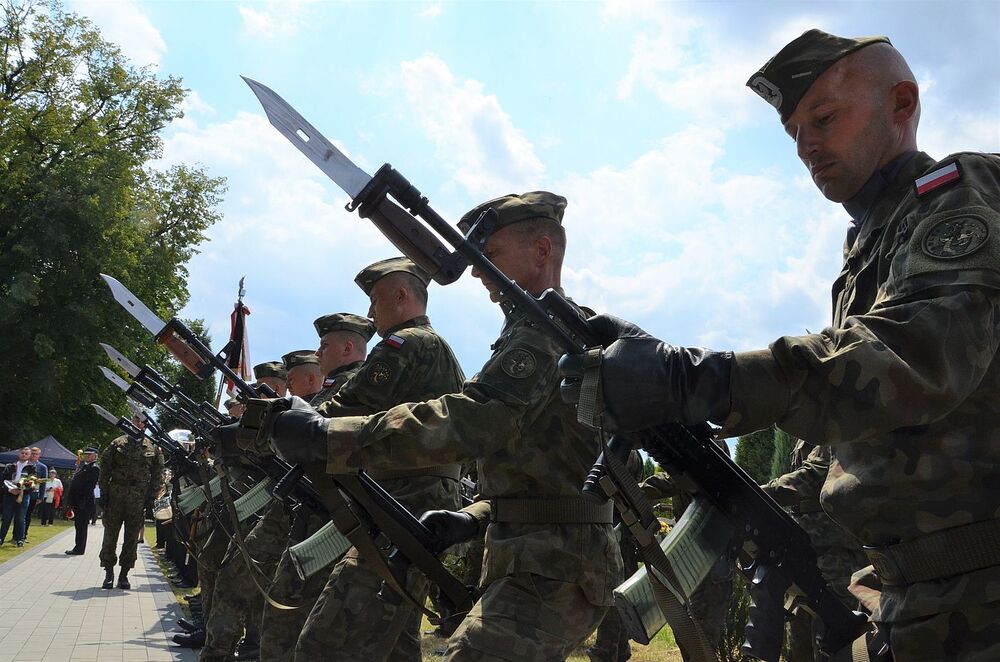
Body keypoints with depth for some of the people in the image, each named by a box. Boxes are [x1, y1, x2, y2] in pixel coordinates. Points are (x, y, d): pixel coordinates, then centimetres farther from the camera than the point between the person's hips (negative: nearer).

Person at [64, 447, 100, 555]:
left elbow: (90, 486, -17)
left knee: (81, 526, -5)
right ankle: (78, 548, 18)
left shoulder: (94, 468, -10)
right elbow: (75, 482, 20)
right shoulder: (83, 465, 19)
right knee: (78, 525, 13)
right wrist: (70, 500, 14)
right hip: (78, 502, 9)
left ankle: (79, 549, -2)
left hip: (85, 502, -9)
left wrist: (83, 501, -22)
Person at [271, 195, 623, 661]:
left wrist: (327, 439, -28)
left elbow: (471, 421, -28)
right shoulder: (563, 328, 21)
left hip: (551, 568, -11)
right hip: (543, 557, 11)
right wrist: (476, 518, 10)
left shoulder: (545, 330, -12)